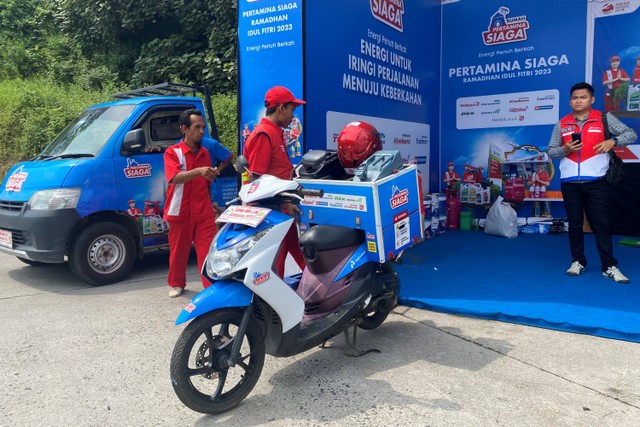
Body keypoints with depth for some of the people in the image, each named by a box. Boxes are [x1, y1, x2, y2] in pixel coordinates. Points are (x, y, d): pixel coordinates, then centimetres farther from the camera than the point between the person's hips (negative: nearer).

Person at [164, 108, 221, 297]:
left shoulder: (205, 153, 11)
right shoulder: (173, 152, -4)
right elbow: (175, 178, -23)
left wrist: (212, 175, 5)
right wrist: (198, 171, -35)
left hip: (204, 212, 3)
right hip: (180, 212, -3)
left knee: (208, 251, -3)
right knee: (178, 251, 11)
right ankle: (177, 284, 29)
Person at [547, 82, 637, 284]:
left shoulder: (604, 118, 2)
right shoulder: (562, 124, 8)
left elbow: (631, 134, 3)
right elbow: (550, 151, 9)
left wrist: (612, 141, -16)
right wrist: (565, 149, -12)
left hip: (596, 182, -2)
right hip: (570, 183, 2)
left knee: (601, 224, 0)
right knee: (575, 224, 9)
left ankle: (609, 267, 7)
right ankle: (578, 262, 21)